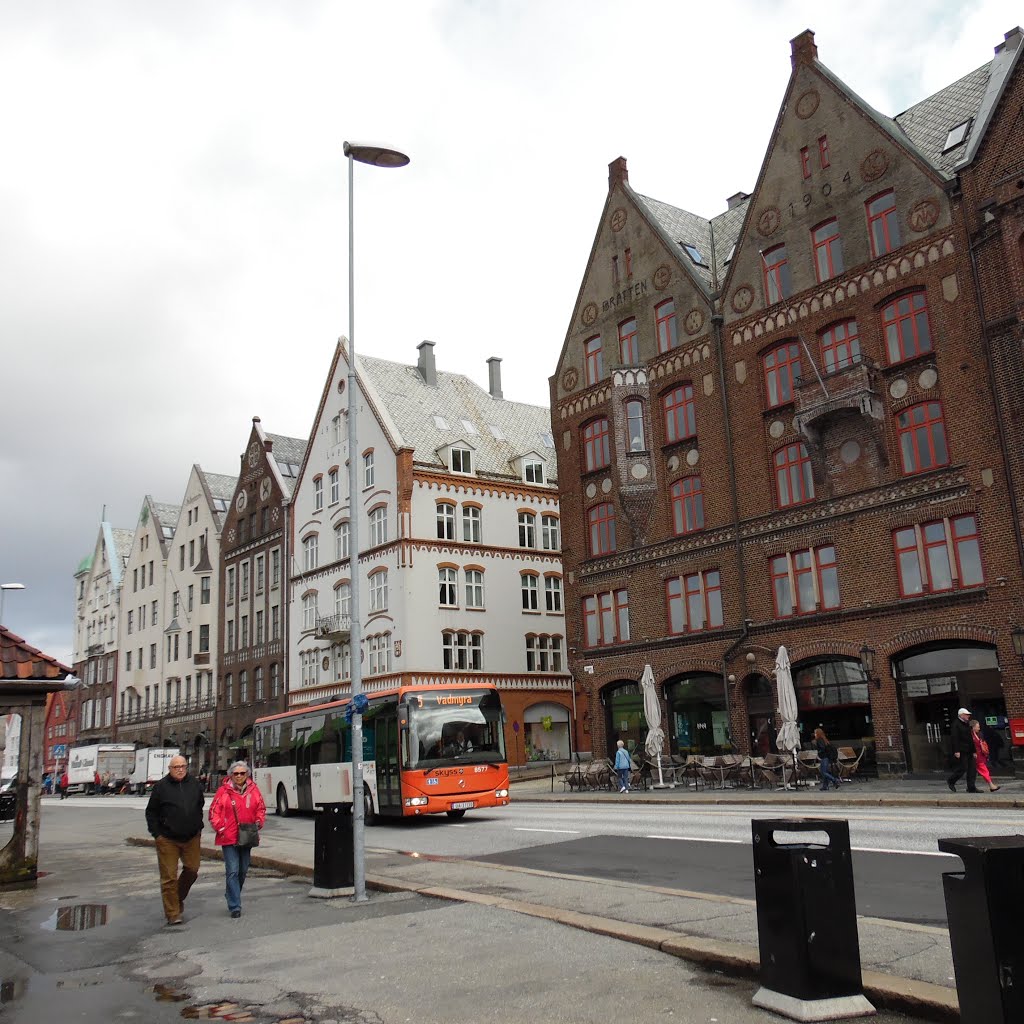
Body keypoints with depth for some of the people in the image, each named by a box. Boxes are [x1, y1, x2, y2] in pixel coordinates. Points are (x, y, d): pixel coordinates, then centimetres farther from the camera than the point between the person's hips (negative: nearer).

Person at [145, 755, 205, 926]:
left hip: (191, 838, 4)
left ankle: (179, 898, 33)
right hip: (167, 839, -4)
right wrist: (156, 833, -5)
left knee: (192, 870, 9)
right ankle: (173, 913, 6)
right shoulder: (161, 786, -6)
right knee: (169, 876, -1)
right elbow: (151, 812, 0)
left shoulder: (194, 784, 4)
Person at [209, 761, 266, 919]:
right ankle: (235, 906, -5)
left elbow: (261, 808, 14)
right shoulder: (224, 790, -6)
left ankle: (232, 898, 37)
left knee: (243, 870, 15)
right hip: (229, 838, -4)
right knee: (233, 871, -9)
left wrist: (259, 822, -2)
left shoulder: (253, 789, 3)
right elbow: (214, 812, -1)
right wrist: (220, 828, -10)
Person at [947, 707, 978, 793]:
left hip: (968, 751, 9)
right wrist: (956, 751, -22)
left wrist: (973, 751, 17)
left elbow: (971, 739, 22)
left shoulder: (967, 724, 18)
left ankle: (971, 787, 7)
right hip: (961, 751, -9)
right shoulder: (956, 724, -10)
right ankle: (951, 781, 10)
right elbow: (954, 738, -17)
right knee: (963, 768, -9)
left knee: (972, 768, 3)